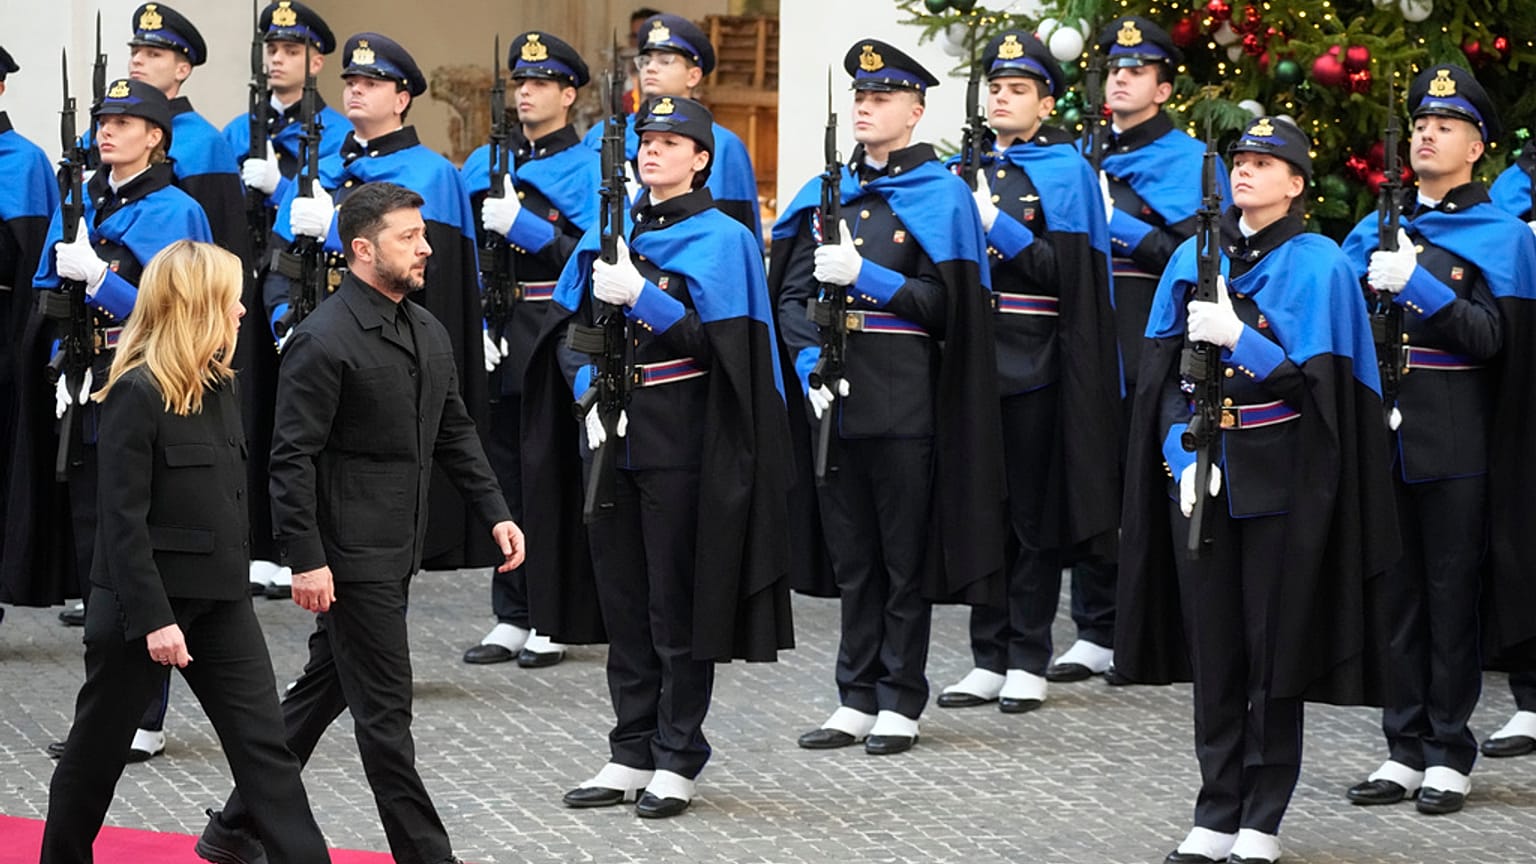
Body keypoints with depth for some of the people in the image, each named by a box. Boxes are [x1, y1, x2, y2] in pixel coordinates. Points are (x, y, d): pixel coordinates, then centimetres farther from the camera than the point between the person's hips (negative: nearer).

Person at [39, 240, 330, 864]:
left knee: (263, 743, -1)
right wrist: (152, 618, -21)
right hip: (144, 601, -7)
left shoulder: (219, 387, 7)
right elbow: (123, 520, -19)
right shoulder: (136, 395, -17)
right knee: (98, 746, 9)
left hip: (219, 600, 7)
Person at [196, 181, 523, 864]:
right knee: (384, 706, -4)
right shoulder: (324, 341, -16)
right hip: (351, 552, -9)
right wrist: (306, 560, -21)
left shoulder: (427, 333, 11)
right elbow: (293, 459, -17)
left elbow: (454, 434, 19)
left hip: (397, 550, 9)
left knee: (325, 690, 17)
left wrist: (495, 513, 9)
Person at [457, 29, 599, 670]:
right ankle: (510, 619, 15)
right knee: (502, 477, 8)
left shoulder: (586, 168, -3)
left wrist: (523, 225, -19)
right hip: (495, 345, 5)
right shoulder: (483, 164, 13)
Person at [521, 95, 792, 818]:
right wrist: (590, 393, -7)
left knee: (677, 603, -1)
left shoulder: (721, 239, -4)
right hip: (612, 437, 6)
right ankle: (632, 754, 17)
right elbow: (566, 325, 11)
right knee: (621, 596, 9)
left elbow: (719, 345, -12)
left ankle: (678, 760, 5)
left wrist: (640, 295, -19)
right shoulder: (609, 233, 12)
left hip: (681, 441, -5)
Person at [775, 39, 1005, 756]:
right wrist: (811, 365, -7)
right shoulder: (826, 194, 11)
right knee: (851, 553, 9)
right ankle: (856, 701, 15)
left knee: (905, 555, 1)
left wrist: (863, 276, -16)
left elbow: (944, 305, -8)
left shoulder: (940, 196, -2)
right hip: (838, 397, 5)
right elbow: (793, 293, 9)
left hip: (905, 400, -5)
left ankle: (899, 703, 7)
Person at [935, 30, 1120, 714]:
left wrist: (994, 223, -17)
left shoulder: (1065, 171, -2)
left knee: (1035, 515, 0)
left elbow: (1064, 267, -12)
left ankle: (1028, 663, 5)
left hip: (1034, 367, -5)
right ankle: (988, 661, 12)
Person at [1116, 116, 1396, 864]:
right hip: (1199, 475, 4)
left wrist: (1237, 337, -21)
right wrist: (1182, 454, -7)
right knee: (1211, 647, 6)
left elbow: (1317, 378, -10)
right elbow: (1162, 367, 7)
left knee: (1274, 648, 1)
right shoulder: (1195, 257, 9)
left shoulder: (1317, 263, -3)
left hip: (1278, 478, -4)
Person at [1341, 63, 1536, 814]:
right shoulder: (1375, 231, 14)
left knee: (1452, 601, 0)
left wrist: (1416, 286, -20)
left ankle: (1449, 756, 6)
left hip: (1454, 449, -4)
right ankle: (1405, 750, 13)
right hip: (1385, 440, 4)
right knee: (1397, 596, 7)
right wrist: (1372, 282, -5)